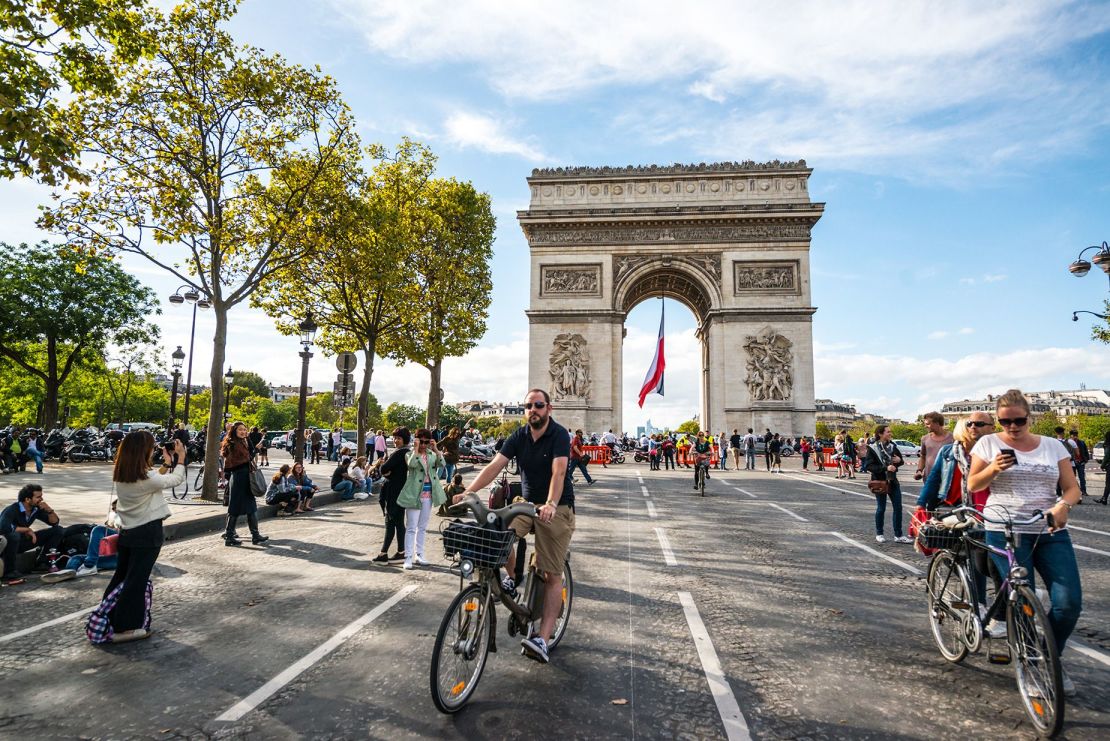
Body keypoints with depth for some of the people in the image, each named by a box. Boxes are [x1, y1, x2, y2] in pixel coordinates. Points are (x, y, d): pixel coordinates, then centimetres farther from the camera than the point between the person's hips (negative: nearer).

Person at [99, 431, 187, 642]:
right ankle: (124, 628, 12)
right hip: (147, 533, -8)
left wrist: (167, 463, 15)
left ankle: (106, 620, 31)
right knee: (136, 581, 4)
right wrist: (181, 457, 4)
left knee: (120, 576, 20)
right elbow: (177, 479, -8)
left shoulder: (120, 476, 0)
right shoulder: (147, 478, -23)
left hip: (126, 531, 8)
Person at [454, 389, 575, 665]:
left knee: (552, 575, -7)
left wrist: (550, 504, -44)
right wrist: (468, 492, -21)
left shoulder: (559, 435, -14)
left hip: (556, 507, -4)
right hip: (526, 502, 4)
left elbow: (558, 472, -28)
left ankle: (542, 639, -5)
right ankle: (513, 577, 3)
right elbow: (495, 465, -9)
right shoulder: (519, 436, 0)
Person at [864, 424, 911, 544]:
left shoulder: (892, 446, 5)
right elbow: (868, 466, -17)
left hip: (893, 481, 5)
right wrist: (885, 468, -26)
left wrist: (899, 460, -7)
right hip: (880, 481, -5)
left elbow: (900, 461, 17)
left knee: (898, 507, 4)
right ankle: (879, 534, 20)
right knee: (881, 508, 5)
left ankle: (898, 535, 14)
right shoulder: (872, 448, -11)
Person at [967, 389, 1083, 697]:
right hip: (1005, 533, -2)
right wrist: (994, 468, -15)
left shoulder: (1053, 446, 9)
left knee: (1070, 602, -6)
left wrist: (1064, 505, -16)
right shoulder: (988, 443, 2)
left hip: (1051, 532, 3)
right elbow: (973, 485, 4)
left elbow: (1072, 488, 6)